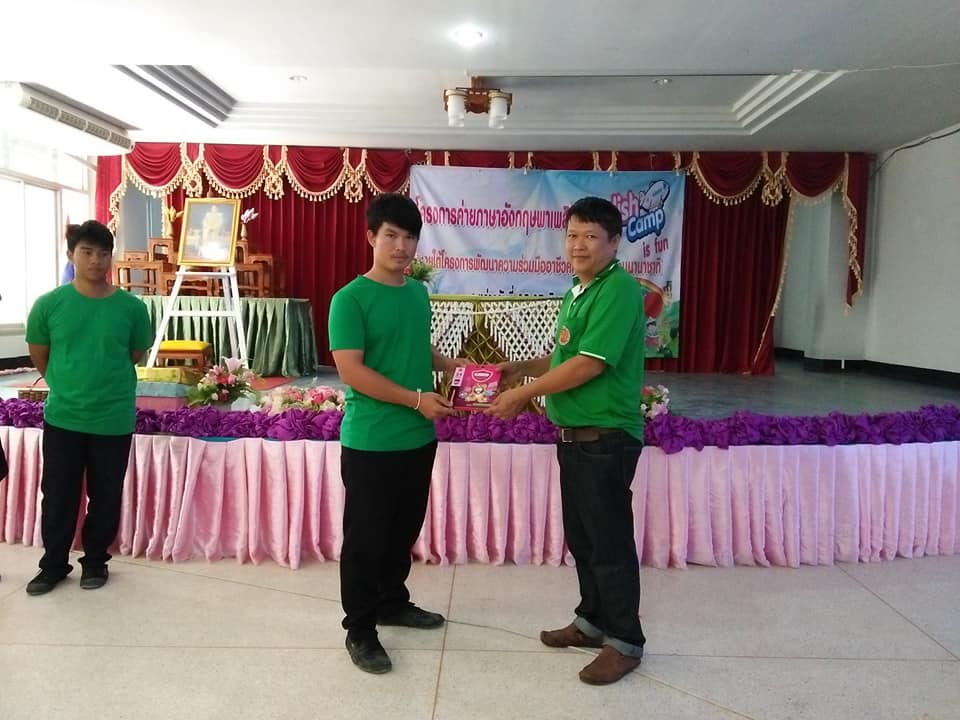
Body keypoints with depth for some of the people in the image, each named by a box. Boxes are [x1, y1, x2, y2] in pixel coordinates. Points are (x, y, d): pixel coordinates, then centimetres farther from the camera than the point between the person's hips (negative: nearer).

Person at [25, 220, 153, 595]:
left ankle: (95, 561, 31)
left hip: (114, 419, 0)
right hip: (61, 418, 1)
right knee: (57, 495, 12)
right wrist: (70, 386, 13)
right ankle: (53, 564, 30)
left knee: (106, 496, 12)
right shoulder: (49, 304, -6)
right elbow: (39, 358, 7)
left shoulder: (132, 307, -7)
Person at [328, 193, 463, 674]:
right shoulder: (350, 299, -13)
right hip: (370, 443, -7)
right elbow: (351, 371, -19)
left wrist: (456, 366, 8)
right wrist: (416, 399, -20)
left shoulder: (419, 294, 9)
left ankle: (392, 603, 39)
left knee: (405, 530, 19)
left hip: (419, 438, 7)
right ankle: (359, 629, 21)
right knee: (365, 536, 5)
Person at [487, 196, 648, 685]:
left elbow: (589, 364, -23)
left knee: (610, 542, 2)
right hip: (574, 436, 9)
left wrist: (522, 395, -16)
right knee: (581, 538, 18)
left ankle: (625, 641, 19)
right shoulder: (577, 291, 13)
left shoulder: (619, 290, -16)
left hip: (607, 438, -9)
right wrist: (523, 368, 12)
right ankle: (593, 621, 35)